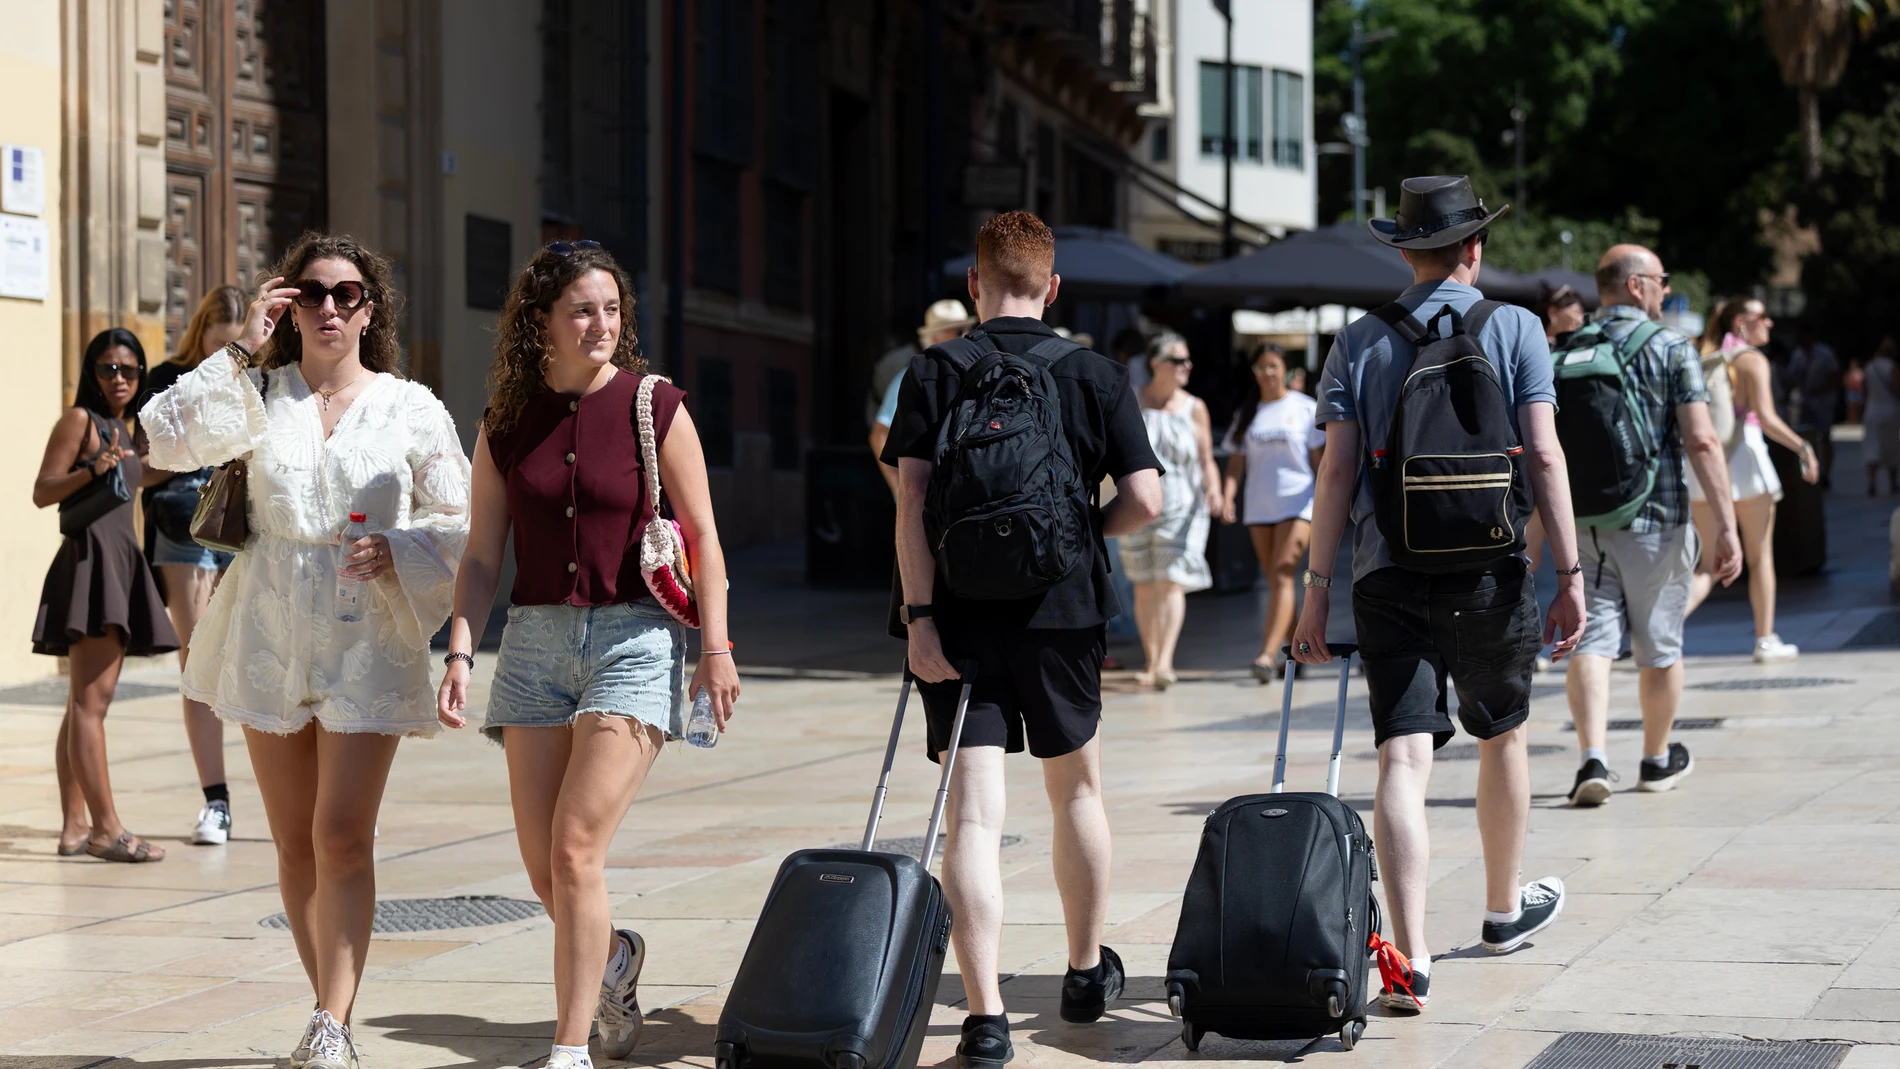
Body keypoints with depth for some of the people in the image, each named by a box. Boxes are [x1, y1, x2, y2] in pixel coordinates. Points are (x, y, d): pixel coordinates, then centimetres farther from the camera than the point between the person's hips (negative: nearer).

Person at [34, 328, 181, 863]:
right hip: (90, 558, -10)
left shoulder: (127, 428, 19)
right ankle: (107, 829, -19)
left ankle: (75, 827, 11)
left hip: (122, 564, 10)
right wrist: (92, 471, -22)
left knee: (85, 704, 9)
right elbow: (43, 492, -9)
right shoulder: (79, 419, -4)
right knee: (90, 702, -13)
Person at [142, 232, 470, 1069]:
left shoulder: (411, 408, 3)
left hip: (367, 641, -2)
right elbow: (168, 440, -10)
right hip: (269, 633, 2)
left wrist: (397, 548, -14)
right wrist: (240, 352, -9)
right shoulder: (259, 396, 7)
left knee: (343, 836, -14)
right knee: (295, 844, 8)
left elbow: (460, 525, 5)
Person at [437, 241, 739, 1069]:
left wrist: (715, 646, -7)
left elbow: (702, 537, 0)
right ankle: (615, 957, 38)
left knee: (576, 846, -13)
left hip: (635, 637, -4)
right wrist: (460, 651, -3)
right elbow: (481, 555, 9)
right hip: (537, 639, 4)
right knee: (543, 868, 5)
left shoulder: (654, 406, -2)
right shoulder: (505, 424, 6)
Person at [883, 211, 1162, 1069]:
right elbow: (1144, 500, -4)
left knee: (975, 814, -4)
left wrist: (918, 615, -10)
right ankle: (1088, 974, 35)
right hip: (1063, 611, 1)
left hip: (960, 617, -1)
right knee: (1076, 787, 21)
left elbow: (911, 499, -9)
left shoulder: (932, 375, 0)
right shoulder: (1097, 376, 1)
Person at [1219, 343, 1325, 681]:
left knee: (1282, 577, -15)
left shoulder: (1305, 408, 3)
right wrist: (1228, 497, -6)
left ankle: (1268, 654, -24)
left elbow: (1320, 457, 3)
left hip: (1298, 503, -4)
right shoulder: (1246, 414, 11)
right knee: (1276, 582, 8)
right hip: (1259, 507, 4)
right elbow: (1236, 461, 9)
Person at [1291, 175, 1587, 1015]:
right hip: (1488, 571, 0)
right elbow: (1544, 456, -5)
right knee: (1502, 736, 21)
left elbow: (1337, 470, 0)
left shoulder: (1359, 341, 6)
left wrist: (1317, 589, 2)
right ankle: (1505, 909, 40)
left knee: (1403, 760, -6)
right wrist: (1570, 574, -2)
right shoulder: (1515, 329, 2)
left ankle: (1409, 960, -19)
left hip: (1387, 575, 1)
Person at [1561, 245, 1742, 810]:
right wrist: (1726, 526, -13)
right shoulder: (1672, 349, -5)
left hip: (1582, 520, 3)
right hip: (1655, 520, -2)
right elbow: (1701, 441, -14)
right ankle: (1658, 759, 29)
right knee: (1660, 646, 13)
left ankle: (1593, 759, -20)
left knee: (1591, 640, -2)